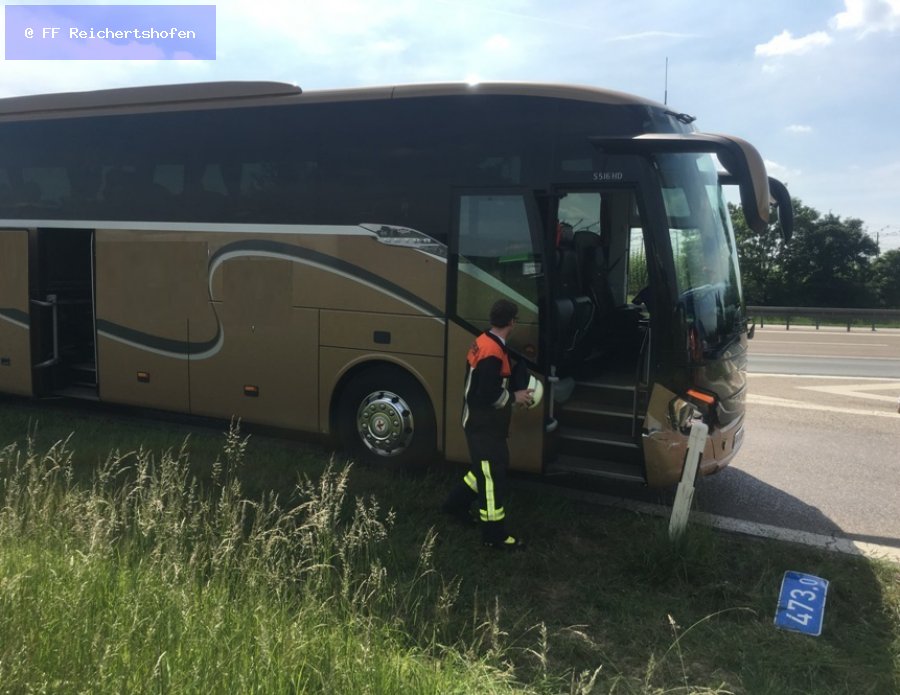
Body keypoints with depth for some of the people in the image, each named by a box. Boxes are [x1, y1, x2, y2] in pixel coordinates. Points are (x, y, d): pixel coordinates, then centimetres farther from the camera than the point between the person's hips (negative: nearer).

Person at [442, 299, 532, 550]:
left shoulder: (484, 341, 5)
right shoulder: (493, 354, -27)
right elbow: (488, 395, -29)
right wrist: (514, 397, -13)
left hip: (481, 420, 10)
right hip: (483, 423, -10)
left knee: (486, 468, 23)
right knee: (493, 475, -1)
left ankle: (456, 503, 39)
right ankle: (495, 535, 9)